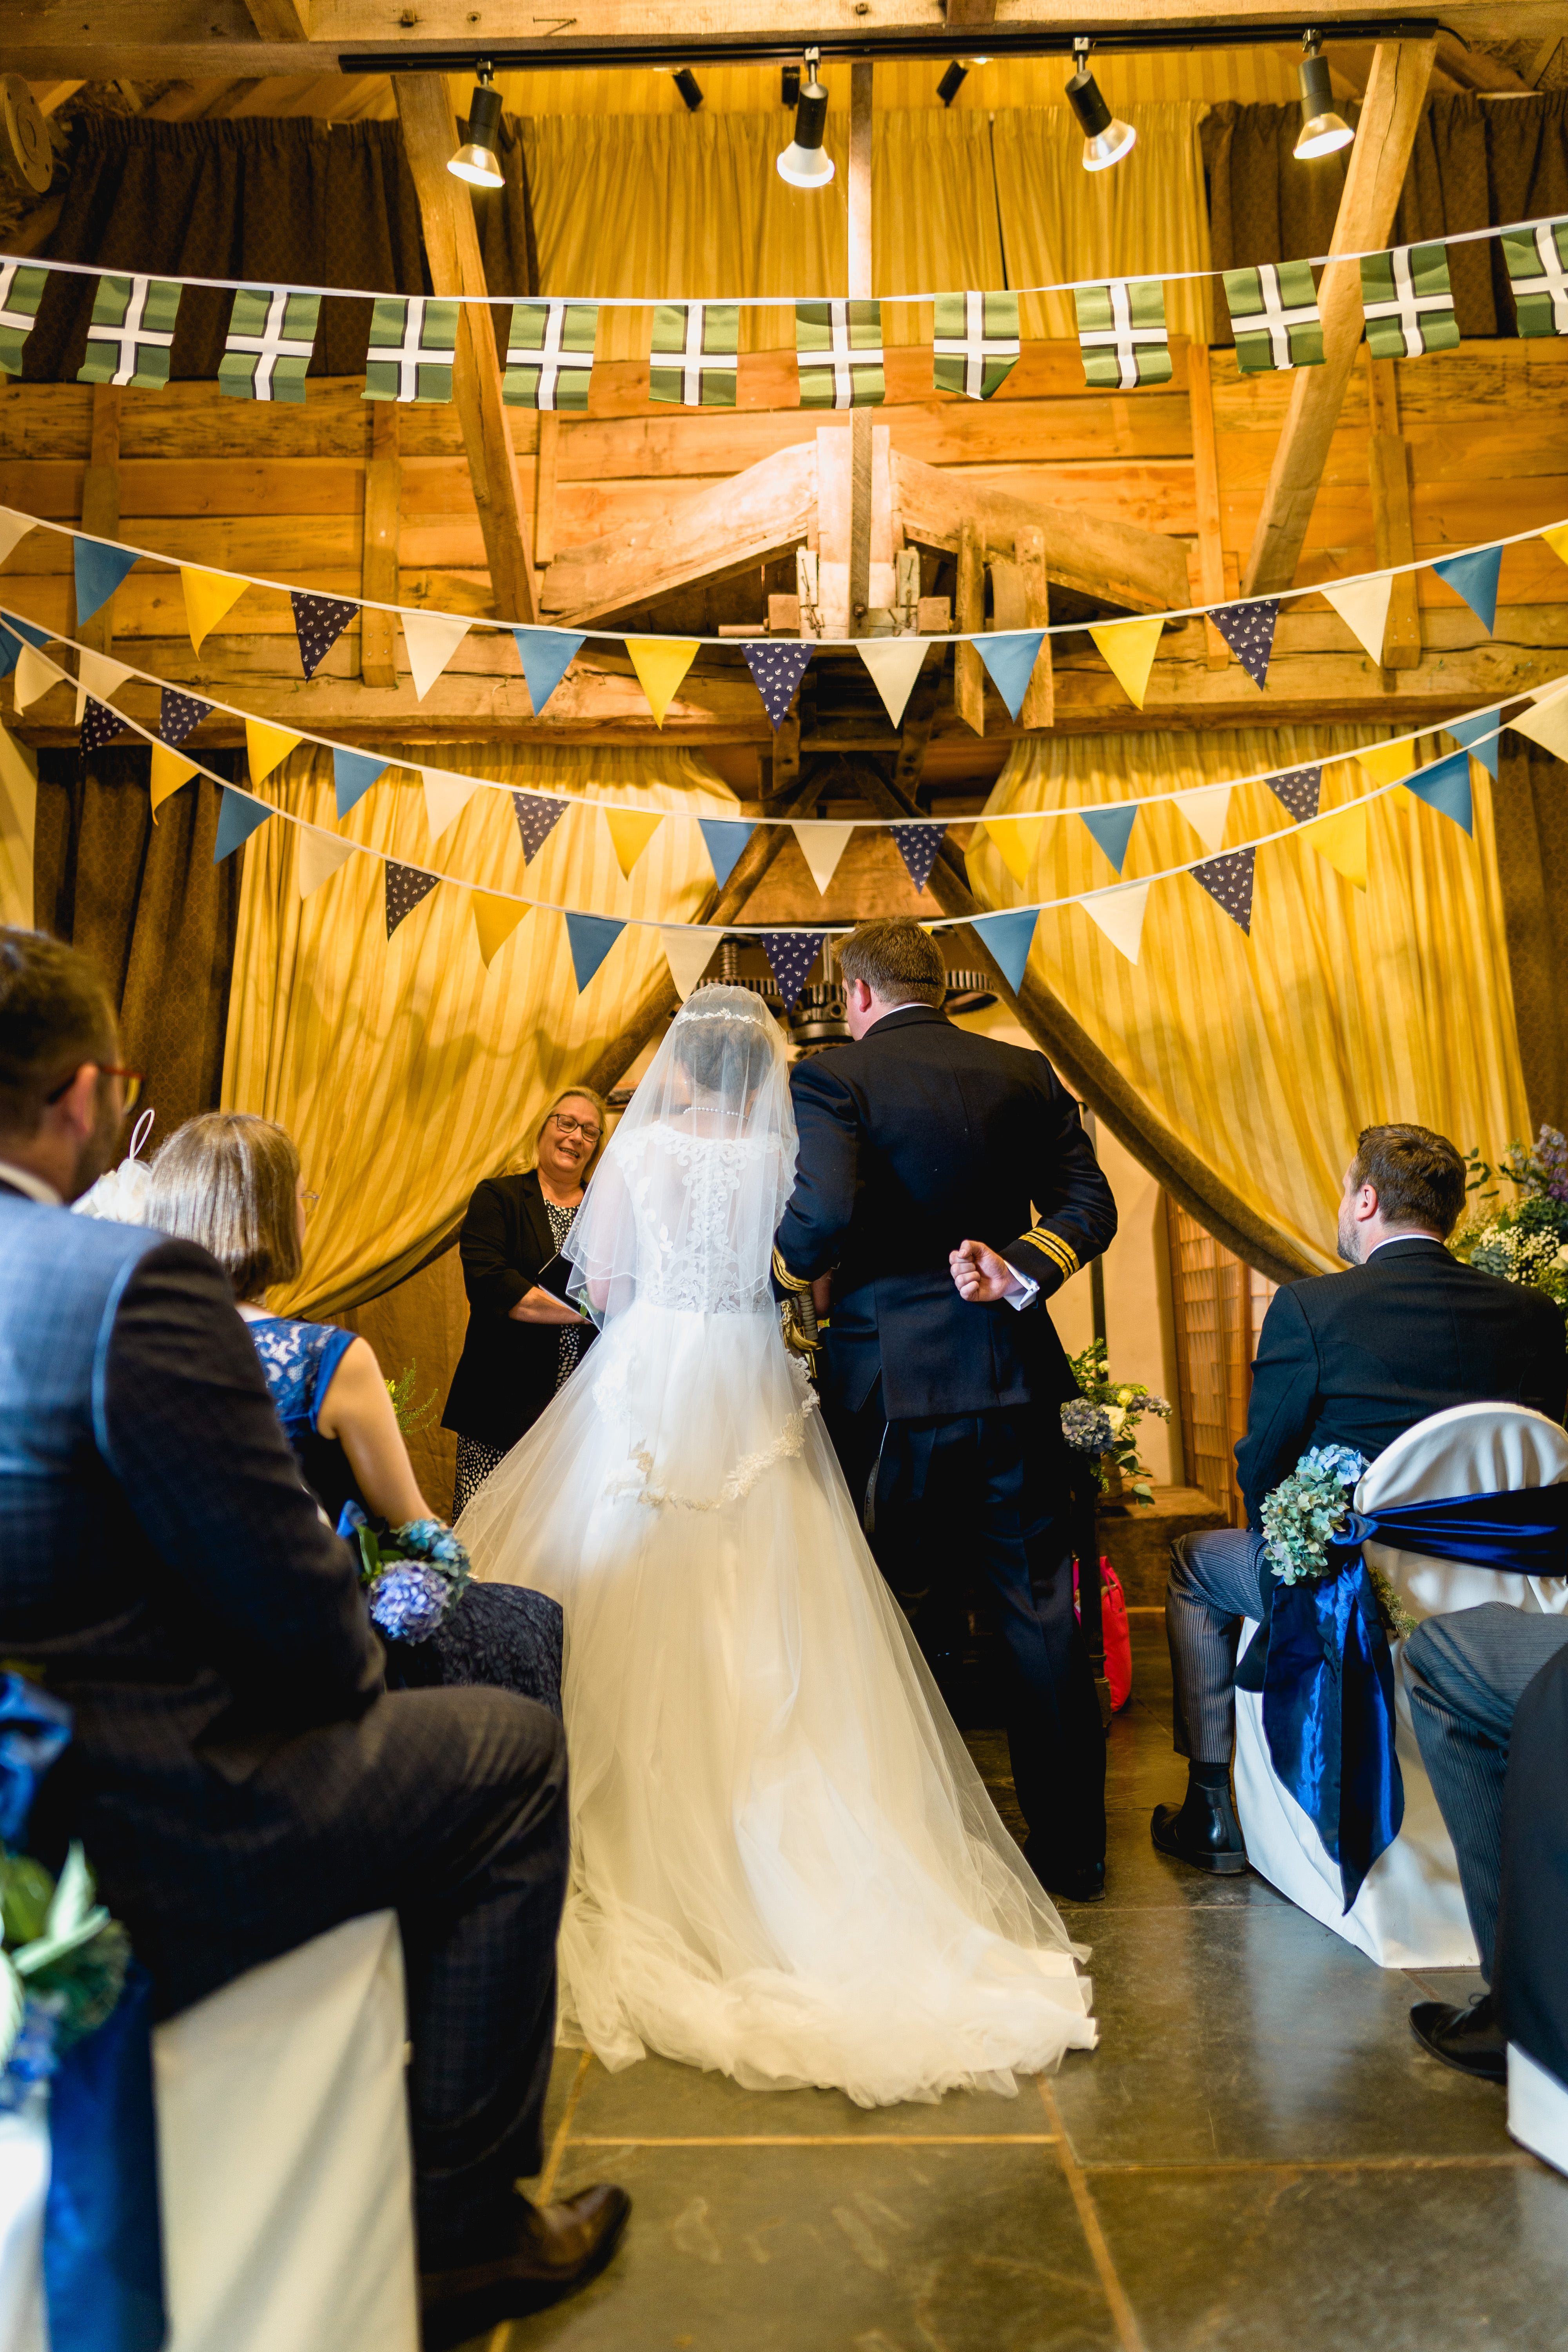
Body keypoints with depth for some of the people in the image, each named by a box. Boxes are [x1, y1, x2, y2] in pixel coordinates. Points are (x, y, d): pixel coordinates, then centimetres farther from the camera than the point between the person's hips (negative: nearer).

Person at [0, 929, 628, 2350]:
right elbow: (300, 1616, -21)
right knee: (517, 1754, 11)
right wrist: (353, 1663, 2)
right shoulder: (132, 1282, -25)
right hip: (136, 1858, -8)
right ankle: (457, 2219, 24)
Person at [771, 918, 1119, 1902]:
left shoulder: (833, 1076, -6)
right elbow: (1088, 1206, 1)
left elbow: (827, 1218, -19)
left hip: (894, 1382, -4)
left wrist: (778, 1270, -1)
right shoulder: (1027, 1072, 9)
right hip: (1018, 1375, 4)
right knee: (1042, 1614, 12)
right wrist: (1022, 1269, -6)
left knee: (906, 1624, 9)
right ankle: (1072, 1847, 24)